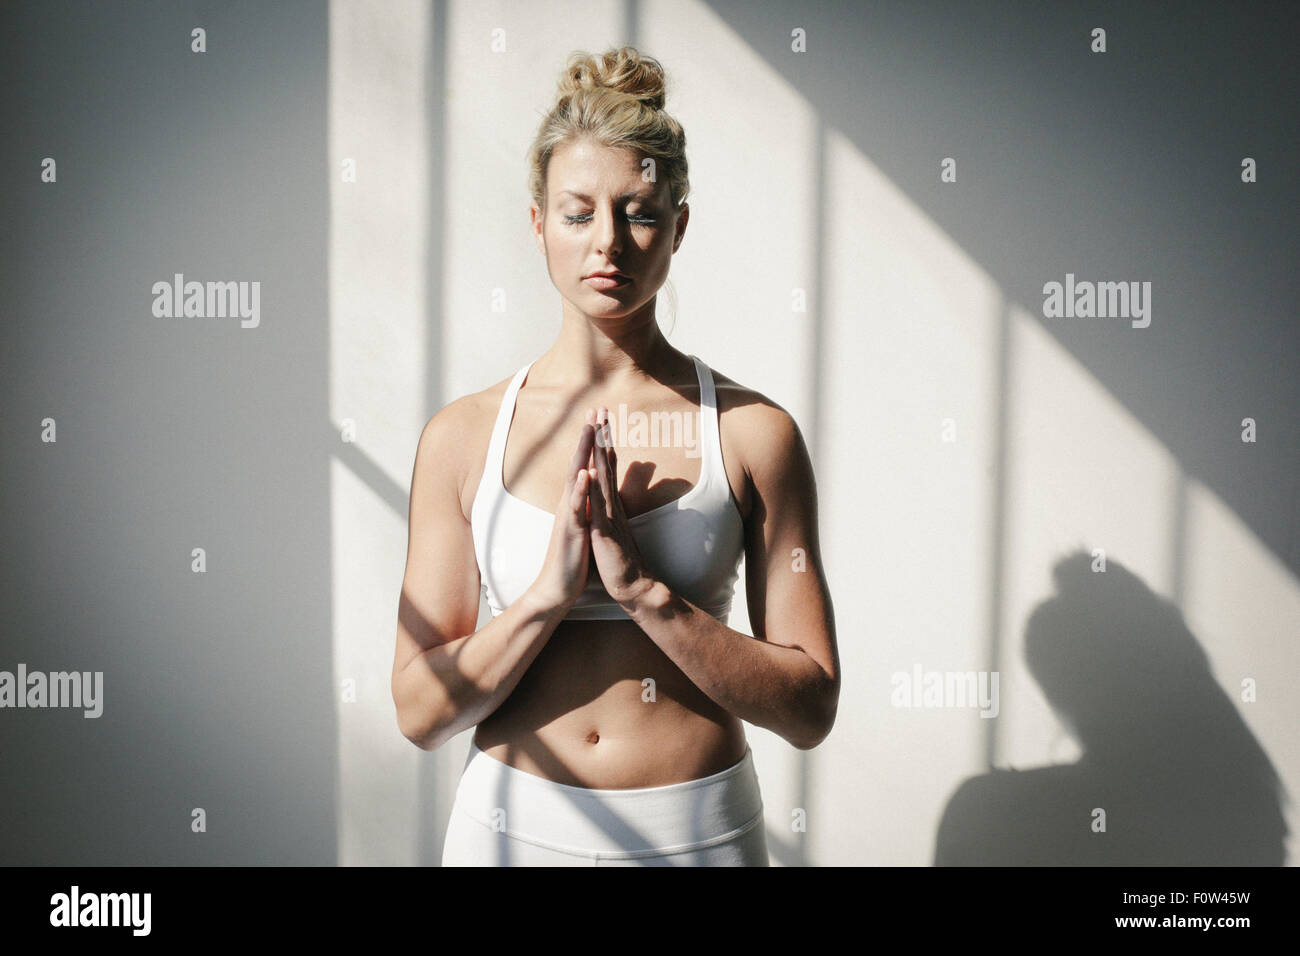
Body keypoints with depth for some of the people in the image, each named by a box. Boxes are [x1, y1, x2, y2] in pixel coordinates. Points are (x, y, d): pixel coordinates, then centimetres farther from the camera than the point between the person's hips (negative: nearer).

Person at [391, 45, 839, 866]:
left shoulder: (754, 432, -7)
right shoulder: (462, 437, -4)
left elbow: (810, 709, -8)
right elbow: (420, 713, -4)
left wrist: (644, 589, -19)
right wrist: (551, 589, -19)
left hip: (702, 829, 0)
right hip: (517, 826, 1)